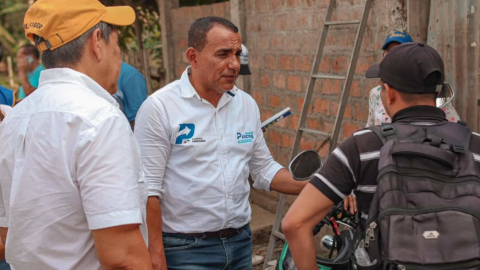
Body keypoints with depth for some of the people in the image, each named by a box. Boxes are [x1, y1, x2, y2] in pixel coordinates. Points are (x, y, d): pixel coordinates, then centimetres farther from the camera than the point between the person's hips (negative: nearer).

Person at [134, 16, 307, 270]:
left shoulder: (247, 104, 4)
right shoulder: (159, 107, -13)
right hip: (185, 249, -5)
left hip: (240, 241, 6)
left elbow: (264, 169, 11)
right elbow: (148, 189, -14)